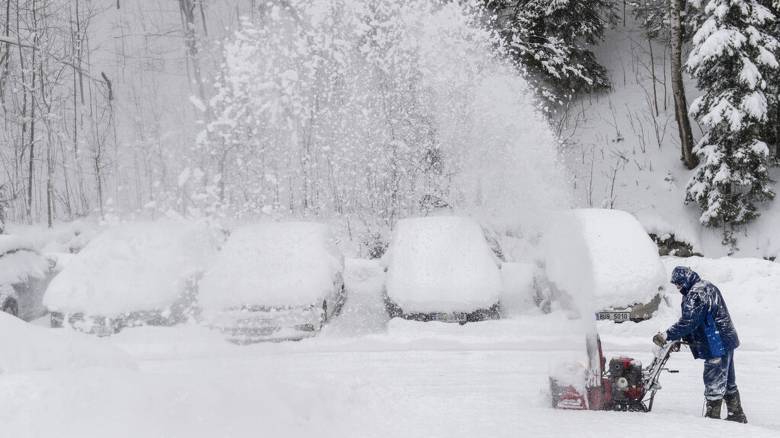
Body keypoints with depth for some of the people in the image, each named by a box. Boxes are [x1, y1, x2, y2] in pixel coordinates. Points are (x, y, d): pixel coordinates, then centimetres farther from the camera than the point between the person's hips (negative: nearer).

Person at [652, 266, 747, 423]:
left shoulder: (695, 295, -20)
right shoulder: (708, 286, 13)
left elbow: (687, 322, -27)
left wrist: (667, 335, -24)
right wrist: (683, 338, 13)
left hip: (716, 347, -11)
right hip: (727, 341, 11)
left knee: (714, 385, -2)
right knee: (728, 382, 19)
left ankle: (712, 416, 4)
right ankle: (737, 416, 28)